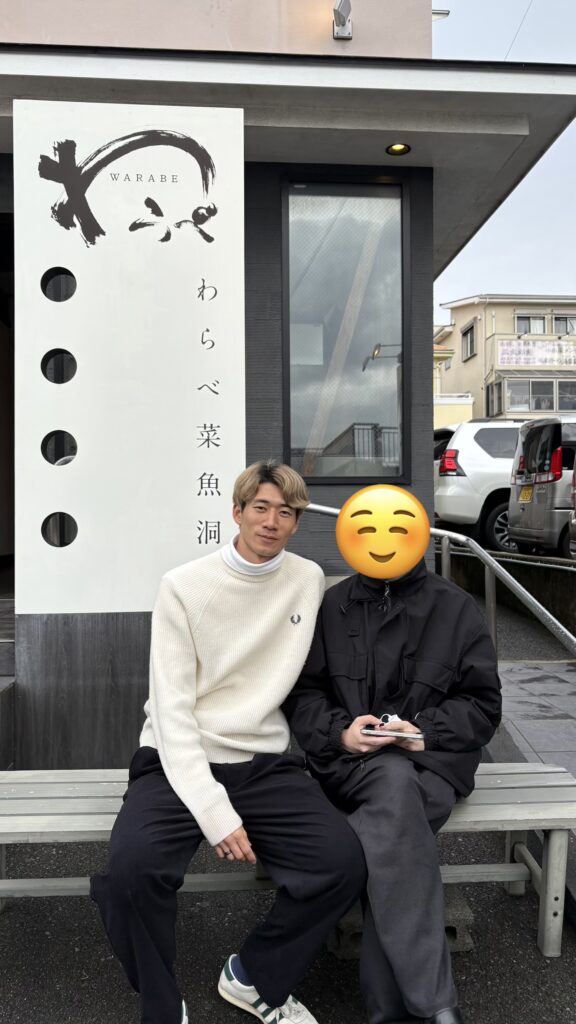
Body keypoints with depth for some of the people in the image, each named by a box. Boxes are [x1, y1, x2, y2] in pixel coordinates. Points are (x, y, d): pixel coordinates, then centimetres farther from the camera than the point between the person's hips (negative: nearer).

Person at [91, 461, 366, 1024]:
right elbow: (172, 707, -10)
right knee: (133, 866, -29)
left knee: (344, 862, -19)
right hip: (179, 763, -2)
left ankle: (254, 977, 10)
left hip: (265, 764, 3)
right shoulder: (184, 586, -6)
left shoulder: (310, 580, 5)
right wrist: (214, 811, -17)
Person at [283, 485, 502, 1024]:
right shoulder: (330, 607, 8)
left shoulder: (454, 608, 6)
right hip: (348, 757, 0)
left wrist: (428, 731, -10)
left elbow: (482, 703, 8)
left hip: (431, 759, 0)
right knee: (396, 789, -35)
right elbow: (303, 692, 10)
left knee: (389, 835, -33)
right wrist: (339, 732, -9)